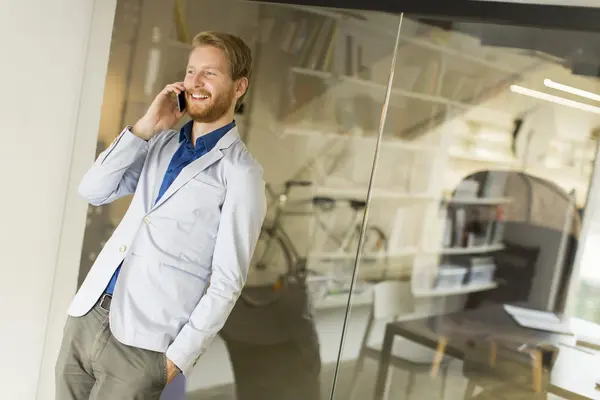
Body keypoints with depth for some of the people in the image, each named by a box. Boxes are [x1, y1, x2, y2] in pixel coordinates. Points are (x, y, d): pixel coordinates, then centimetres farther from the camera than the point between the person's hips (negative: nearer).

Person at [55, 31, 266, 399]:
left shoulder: (241, 172, -8)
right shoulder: (161, 143, 11)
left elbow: (227, 282, -10)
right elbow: (93, 190, 3)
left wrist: (179, 357, -11)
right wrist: (146, 127, -5)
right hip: (86, 316, 6)